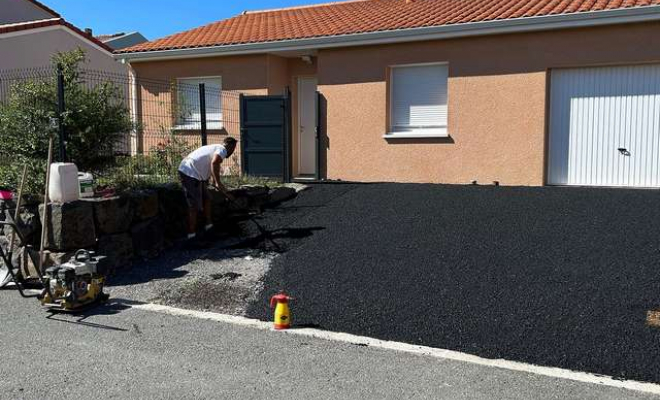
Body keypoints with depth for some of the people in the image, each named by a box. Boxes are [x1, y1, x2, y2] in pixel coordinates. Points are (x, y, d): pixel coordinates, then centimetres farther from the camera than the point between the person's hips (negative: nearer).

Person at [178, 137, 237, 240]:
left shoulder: (214, 148, 23)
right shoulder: (222, 150, -6)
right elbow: (214, 163, -30)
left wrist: (226, 193, 29)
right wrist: (218, 182, -27)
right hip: (191, 174, -10)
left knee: (206, 199, 18)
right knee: (194, 206, -5)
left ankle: (208, 225, 25)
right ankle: (191, 235, 1)